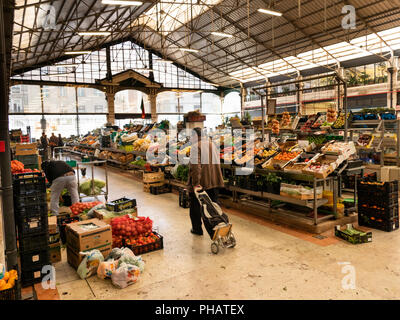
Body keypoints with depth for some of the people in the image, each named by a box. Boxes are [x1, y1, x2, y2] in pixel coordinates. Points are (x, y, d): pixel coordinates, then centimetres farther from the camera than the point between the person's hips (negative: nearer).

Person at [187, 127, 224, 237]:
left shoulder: (196, 146, -12)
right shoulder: (213, 145, 12)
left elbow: (195, 165, -22)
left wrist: (196, 182, -25)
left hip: (200, 183, -6)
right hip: (214, 182, 6)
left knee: (195, 207, 13)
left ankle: (197, 229, 25)